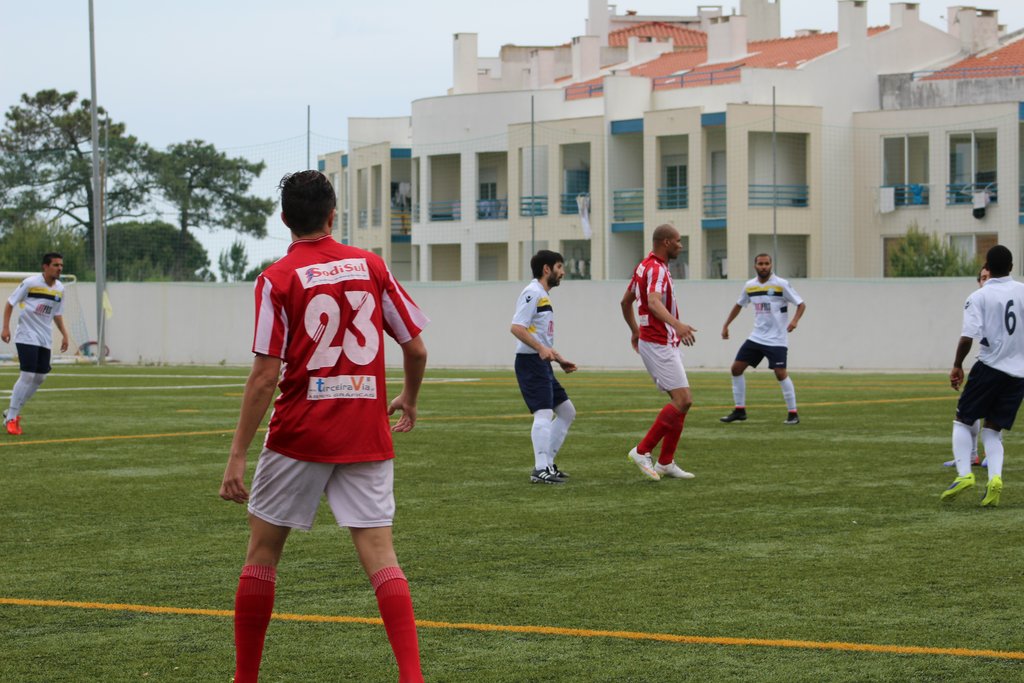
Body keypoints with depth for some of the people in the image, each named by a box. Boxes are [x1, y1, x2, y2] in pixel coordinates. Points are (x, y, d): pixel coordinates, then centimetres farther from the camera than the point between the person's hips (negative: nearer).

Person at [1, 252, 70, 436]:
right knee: (27, 376, -15)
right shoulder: (30, 283, -11)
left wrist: (64, 334, 10)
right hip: (27, 336, -7)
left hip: (45, 338, 7)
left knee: (40, 377, 5)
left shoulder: (60, 288, 6)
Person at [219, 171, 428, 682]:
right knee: (378, 554, -2)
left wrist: (237, 455, -9)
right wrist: (408, 401, 27)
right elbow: (416, 349, 7)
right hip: (367, 437, 3)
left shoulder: (277, 279, -5)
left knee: (262, 550, 12)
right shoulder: (370, 266, 5)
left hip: (299, 434, -2)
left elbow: (265, 375, -12)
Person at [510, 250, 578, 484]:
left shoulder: (543, 295, 21)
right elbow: (517, 327, -21)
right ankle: (540, 470, -23)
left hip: (542, 364, 11)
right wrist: (541, 349, -30)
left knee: (567, 411, 13)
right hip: (530, 361, -11)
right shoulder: (532, 293, -10)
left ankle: (547, 463, 16)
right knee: (544, 413, -19)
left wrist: (560, 360, 25)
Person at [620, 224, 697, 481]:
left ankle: (666, 462, 11)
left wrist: (635, 330, 37)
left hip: (665, 345, 10)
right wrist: (677, 324, -51)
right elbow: (654, 302, -35)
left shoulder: (645, 266, 15)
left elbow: (626, 301, 25)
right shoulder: (657, 269, -17)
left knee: (681, 401, 9)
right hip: (659, 345, -10)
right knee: (683, 400, -14)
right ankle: (642, 451, -10)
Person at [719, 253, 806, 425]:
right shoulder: (750, 286, 6)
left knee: (781, 373, -16)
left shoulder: (781, 285, -10)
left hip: (777, 339, -6)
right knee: (736, 369, 2)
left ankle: (793, 413, -5)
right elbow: (739, 305, 23)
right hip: (756, 337, 6)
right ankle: (739, 410, 13)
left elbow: (801, 304, -9)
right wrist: (726, 325, 20)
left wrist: (795, 320, -27)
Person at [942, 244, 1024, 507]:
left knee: (962, 421, 11)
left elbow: (967, 337, -15)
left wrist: (957, 366, -3)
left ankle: (964, 473, -7)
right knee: (993, 429, 11)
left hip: (990, 367, -4)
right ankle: (995, 477, -11)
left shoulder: (978, 297, -7)